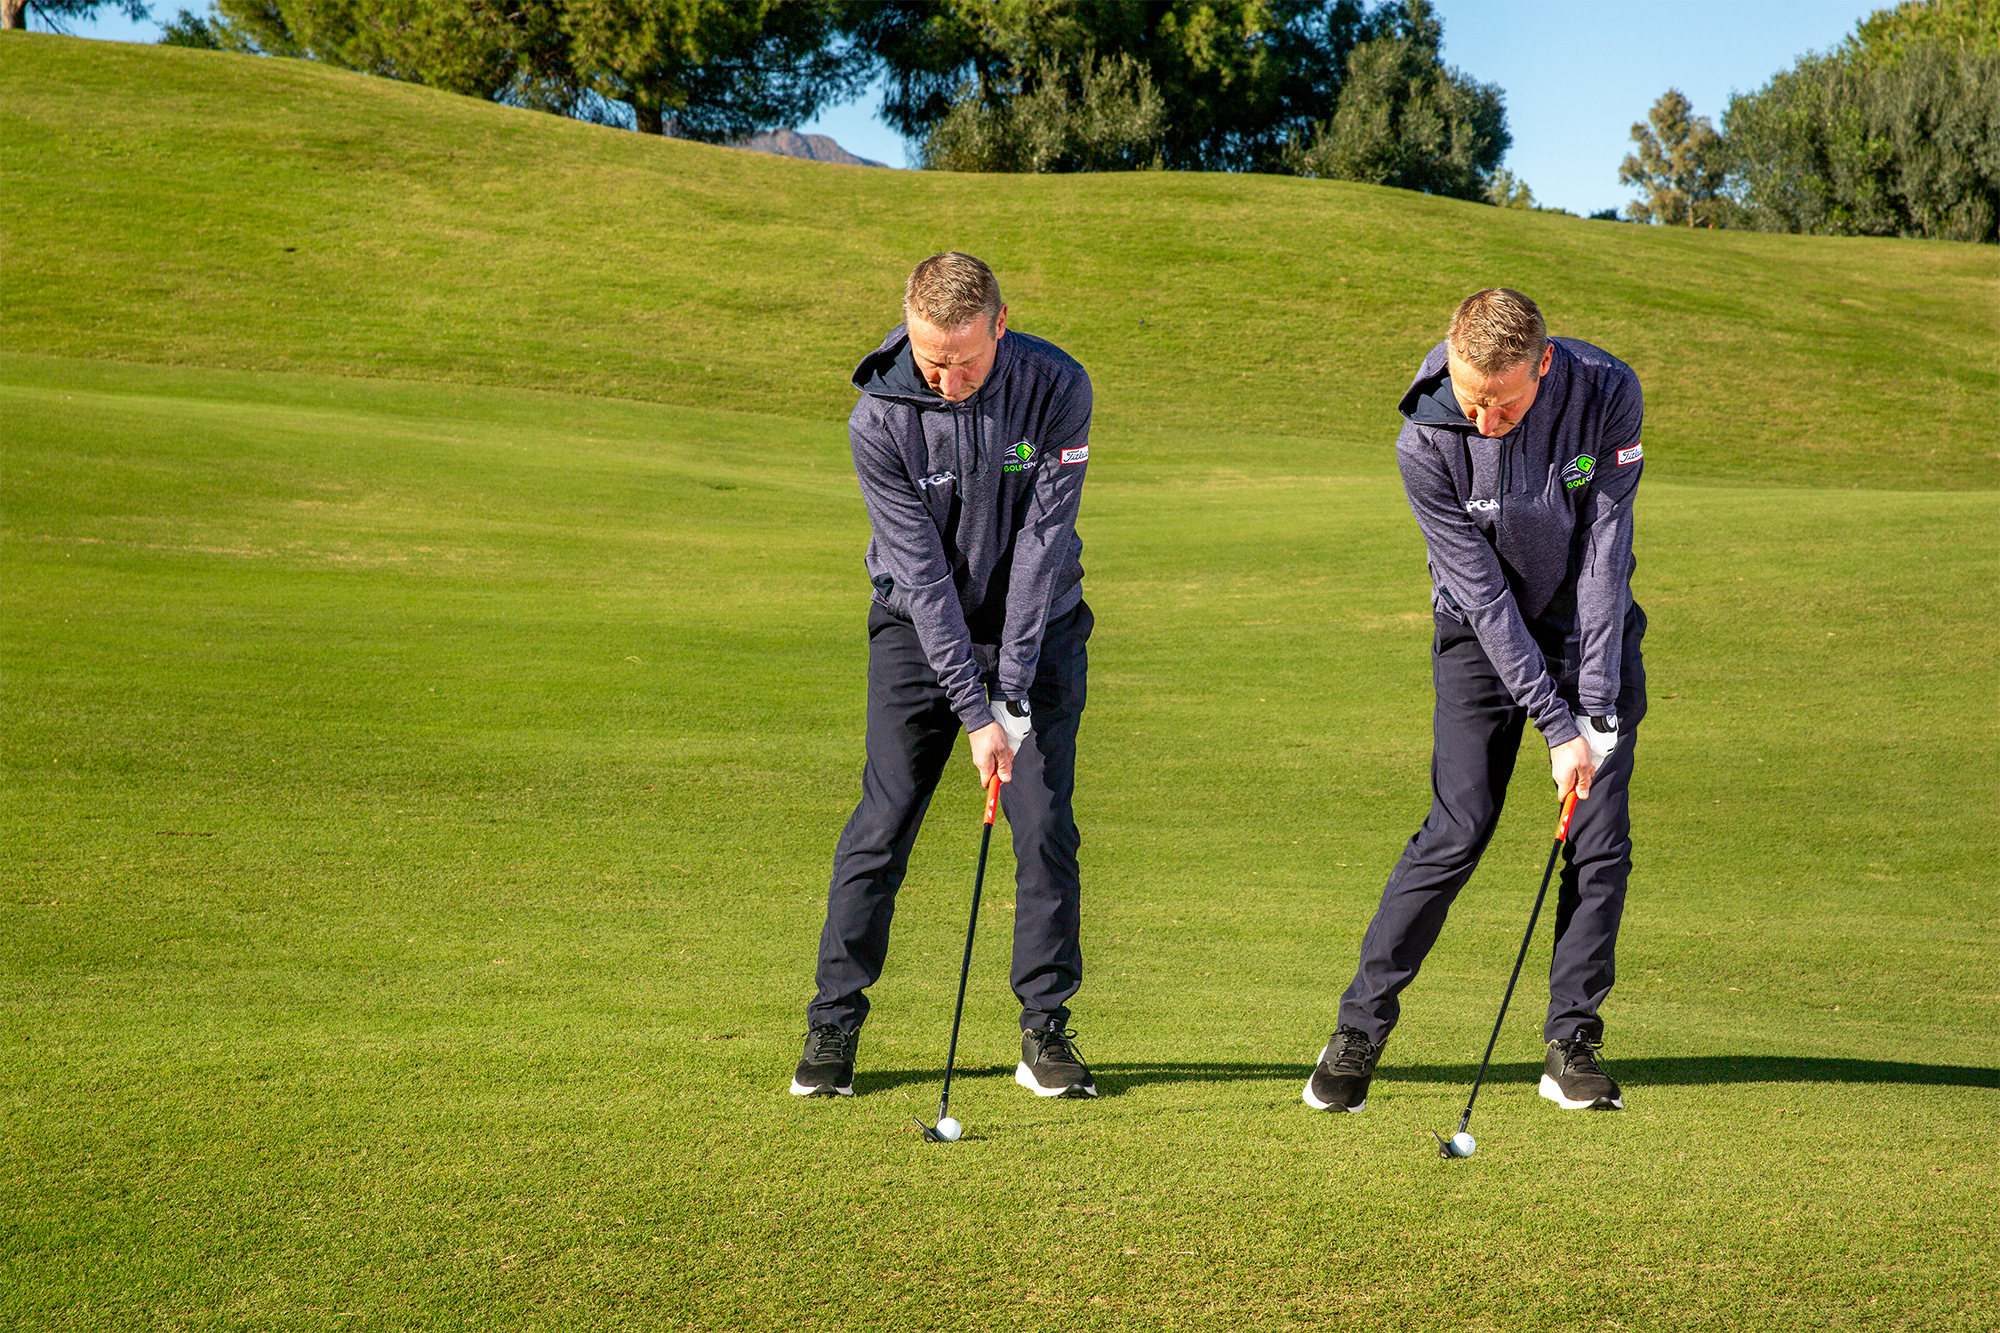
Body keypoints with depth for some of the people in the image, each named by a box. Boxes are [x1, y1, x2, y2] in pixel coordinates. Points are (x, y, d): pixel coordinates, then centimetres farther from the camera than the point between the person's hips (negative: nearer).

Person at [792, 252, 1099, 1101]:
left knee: (1044, 824, -5)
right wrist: (973, 711, -25)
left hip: (1038, 621, 1)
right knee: (882, 825, -4)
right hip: (919, 628, -1)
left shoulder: (1056, 388, -20)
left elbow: (1042, 542, -20)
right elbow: (923, 569, -21)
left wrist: (1013, 692, -22)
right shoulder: (879, 419, -21)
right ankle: (833, 1026, 7)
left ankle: (1045, 1032, 6)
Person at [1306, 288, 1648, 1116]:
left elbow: (1604, 552, -19)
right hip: (1483, 634, -2)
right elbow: (1483, 592, -22)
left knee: (1601, 834, -4)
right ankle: (1360, 1030, 0)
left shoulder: (1605, 394, -21)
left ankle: (1572, 1044, 6)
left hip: (1595, 622, 2)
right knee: (1457, 830, -10)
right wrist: (1555, 727, -23)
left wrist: (1595, 706, -21)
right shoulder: (1426, 442, -25)